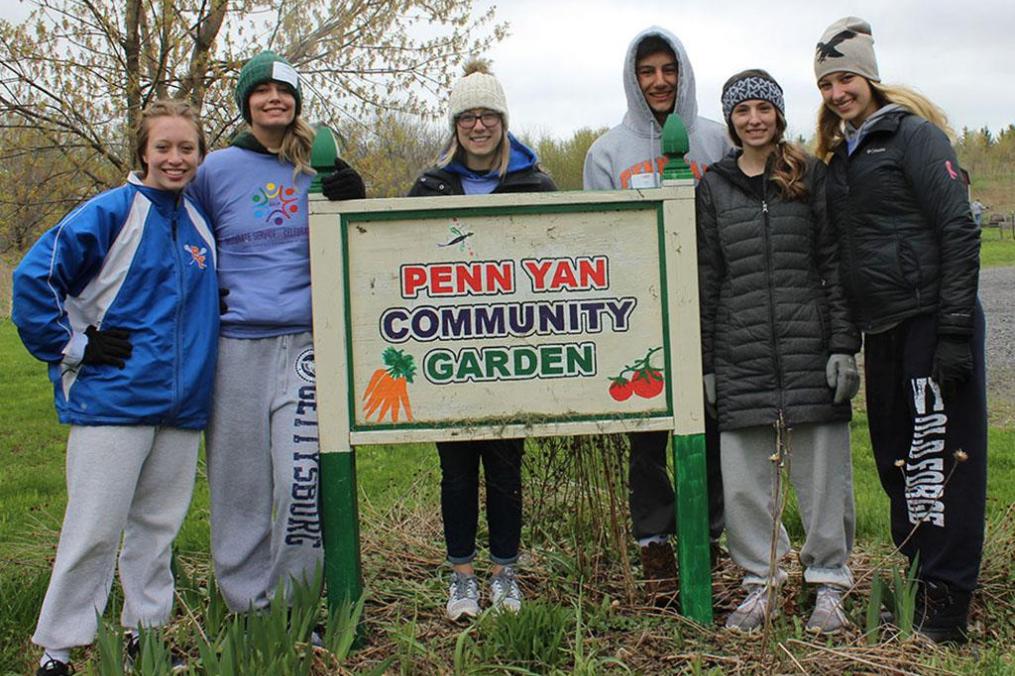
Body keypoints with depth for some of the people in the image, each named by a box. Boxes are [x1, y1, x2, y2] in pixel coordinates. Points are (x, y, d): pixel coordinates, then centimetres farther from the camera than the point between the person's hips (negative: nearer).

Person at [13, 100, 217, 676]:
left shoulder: (201, 223, 11)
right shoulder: (111, 212, -7)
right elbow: (33, 277, -11)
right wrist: (71, 347, -10)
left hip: (183, 404, 5)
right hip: (113, 399, -5)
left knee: (158, 525, 13)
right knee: (94, 529, -3)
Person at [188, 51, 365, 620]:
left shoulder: (320, 166, 10)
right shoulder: (217, 169, 9)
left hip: (305, 340, 0)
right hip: (235, 343, 1)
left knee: (301, 478, -11)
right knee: (239, 484, 3)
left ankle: (295, 609, 3)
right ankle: (248, 607, 16)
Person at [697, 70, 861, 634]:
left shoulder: (812, 177, 6)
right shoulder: (713, 188, 11)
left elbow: (836, 264, 3)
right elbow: (707, 279, 10)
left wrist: (845, 345, -4)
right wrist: (705, 363, 7)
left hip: (810, 349, -1)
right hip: (740, 357, 2)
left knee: (822, 472, 4)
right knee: (744, 480, 3)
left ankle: (830, 585, 19)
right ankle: (762, 583, 19)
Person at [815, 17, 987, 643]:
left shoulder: (913, 134, -5)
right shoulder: (841, 157, 18)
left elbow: (960, 231, -12)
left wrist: (955, 332, -18)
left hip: (931, 320, -8)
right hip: (882, 330, 8)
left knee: (940, 455, -6)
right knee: (896, 459, 11)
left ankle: (946, 606, 0)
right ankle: (913, 584, 21)